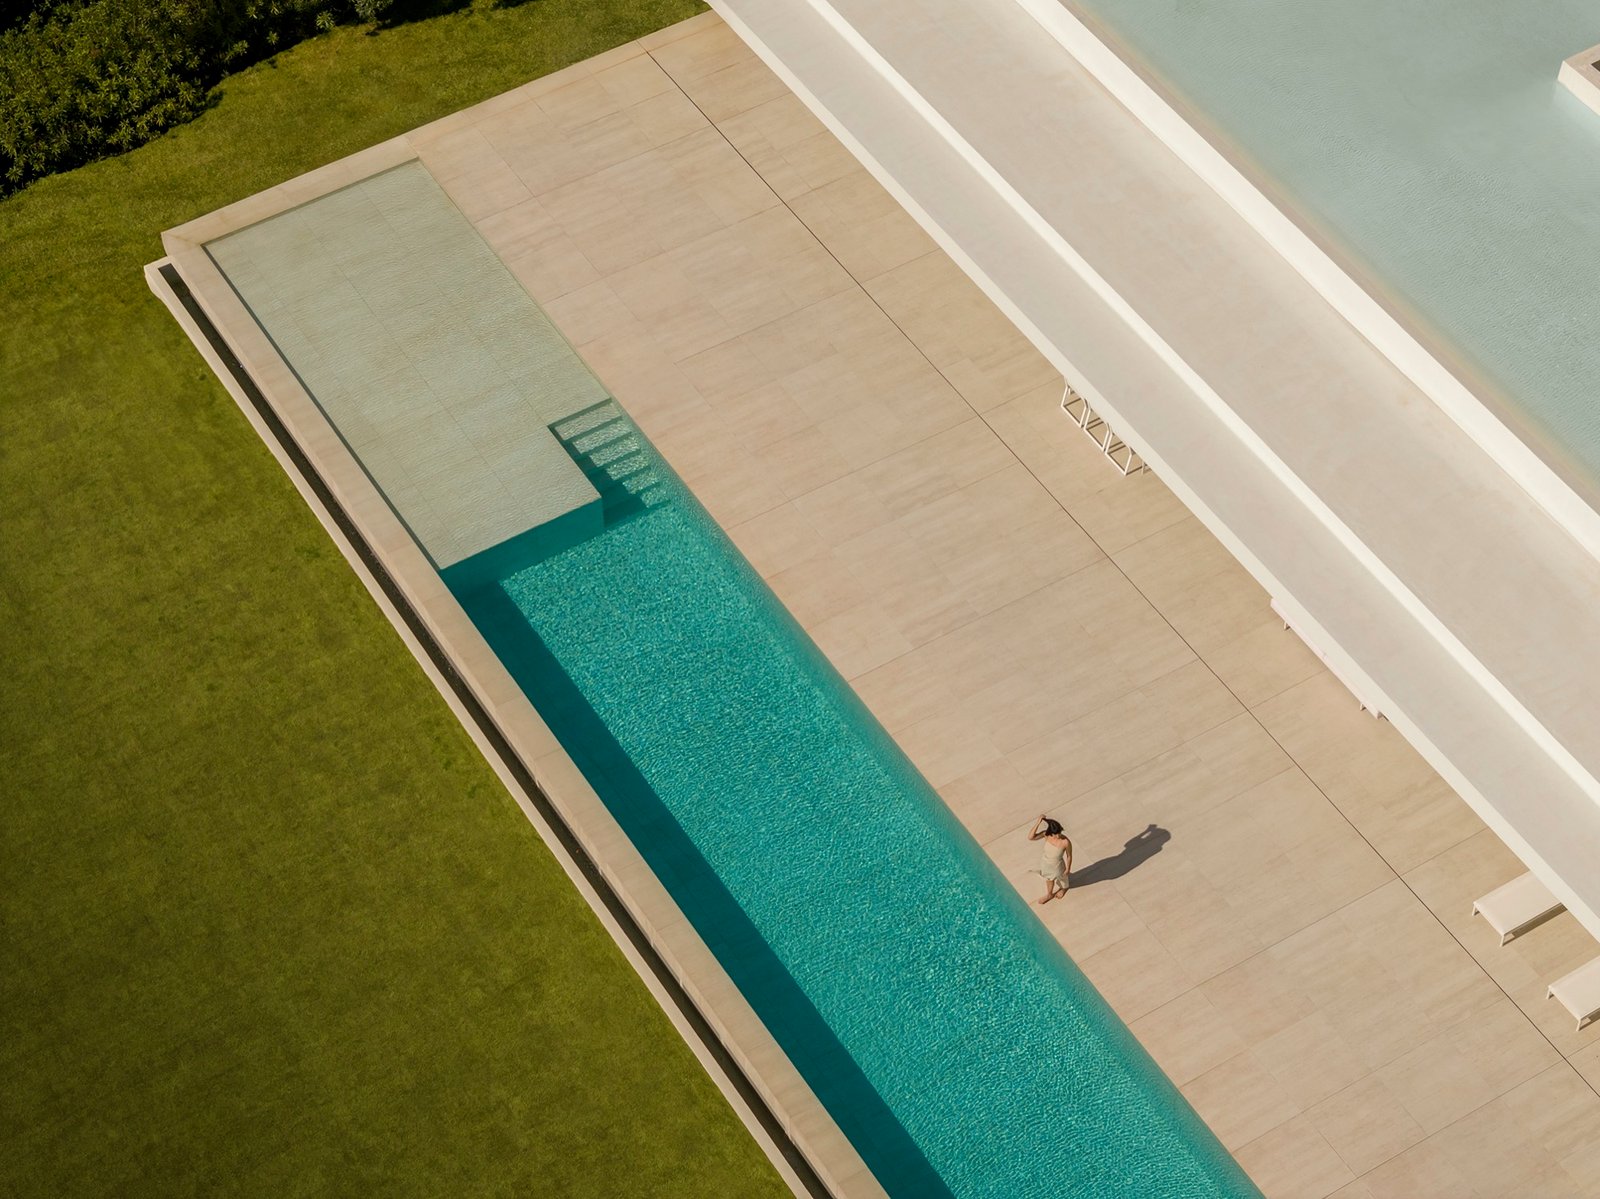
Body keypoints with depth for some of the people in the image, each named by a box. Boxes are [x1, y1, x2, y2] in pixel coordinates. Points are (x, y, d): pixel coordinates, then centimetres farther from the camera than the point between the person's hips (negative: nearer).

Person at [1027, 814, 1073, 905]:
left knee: (1061, 878, 32)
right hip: (1046, 863, 3)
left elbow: (1069, 856, -19)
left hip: (1057, 866, -3)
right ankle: (1049, 894, 64)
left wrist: (1068, 869, -5)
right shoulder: (1046, 834, -28)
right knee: (1049, 878, 33)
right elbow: (1030, 837, -36)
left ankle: (1063, 888, 68)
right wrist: (1038, 822, -43)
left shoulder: (1066, 842, -37)